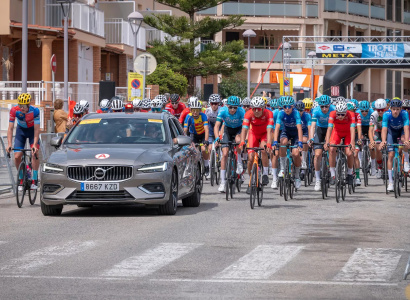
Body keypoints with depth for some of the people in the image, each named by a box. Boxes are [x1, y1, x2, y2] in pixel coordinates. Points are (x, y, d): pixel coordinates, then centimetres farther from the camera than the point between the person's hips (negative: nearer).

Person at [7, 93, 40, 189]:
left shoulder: (35, 111, -32)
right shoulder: (14, 110, -29)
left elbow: (37, 129, -29)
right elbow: (10, 128, -24)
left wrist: (35, 144, -37)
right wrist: (9, 144, -32)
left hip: (32, 130, -2)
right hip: (21, 130, 2)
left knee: (35, 153, -20)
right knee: (17, 157, -8)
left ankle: (35, 180, -11)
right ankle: (21, 180, 10)